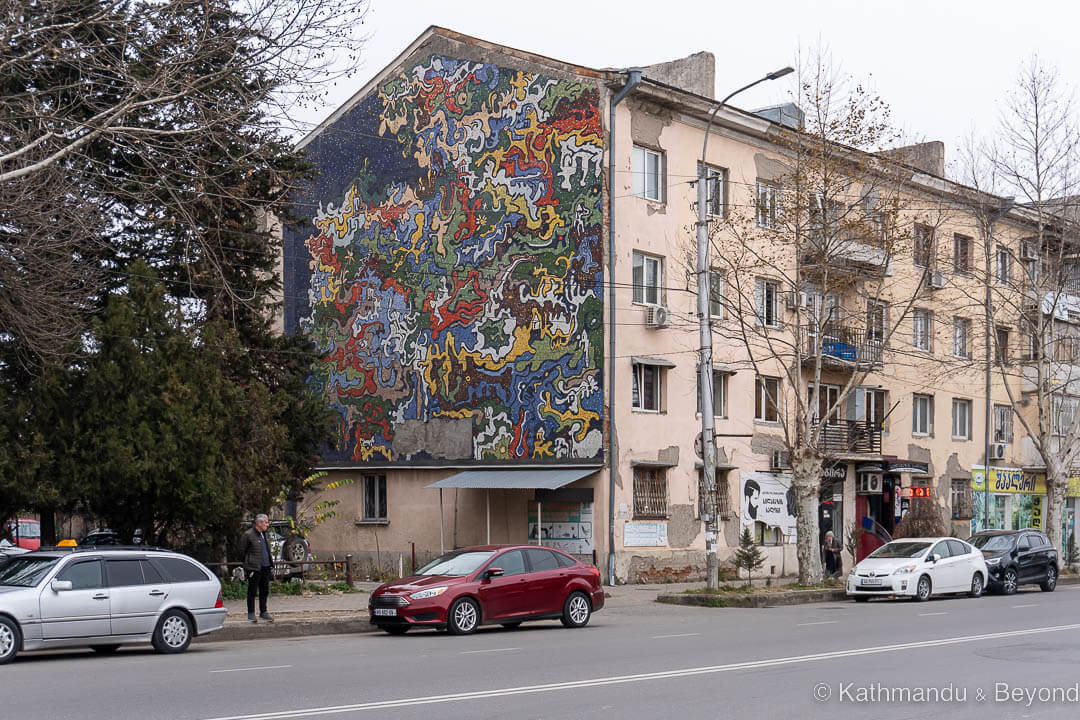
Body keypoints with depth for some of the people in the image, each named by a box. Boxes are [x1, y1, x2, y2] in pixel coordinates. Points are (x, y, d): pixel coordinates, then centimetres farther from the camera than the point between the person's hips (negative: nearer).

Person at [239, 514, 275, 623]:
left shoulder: (264, 534, 13)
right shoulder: (248, 535, -12)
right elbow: (242, 551, -6)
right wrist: (248, 562, -2)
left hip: (265, 567, 7)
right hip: (253, 568, -7)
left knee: (264, 590, 11)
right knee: (252, 591, 0)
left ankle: (263, 612, 21)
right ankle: (251, 614, 7)